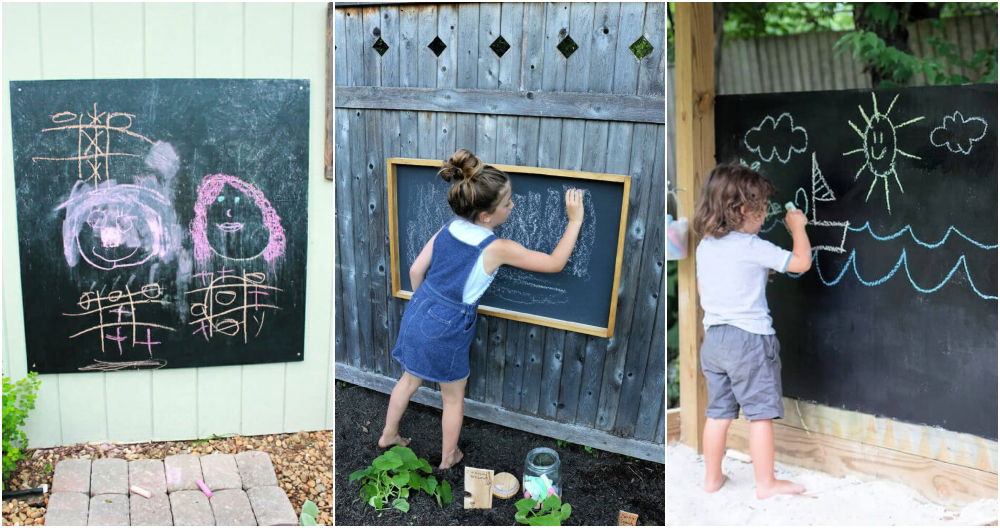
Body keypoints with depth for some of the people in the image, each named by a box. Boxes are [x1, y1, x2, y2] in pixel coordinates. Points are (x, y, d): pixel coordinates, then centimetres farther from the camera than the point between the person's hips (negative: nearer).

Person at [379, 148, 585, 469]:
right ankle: (448, 456, 39)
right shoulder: (498, 248, -23)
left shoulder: (448, 228, -5)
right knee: (453, 397, 20)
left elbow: (416, 270, 2)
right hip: (445, 333, -6)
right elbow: (555, 263, -15)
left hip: (416, 314, 6)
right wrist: (575, 220, -8)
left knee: (411, 379, 30)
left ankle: (388, 434, 48)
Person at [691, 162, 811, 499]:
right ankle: (766, 483, 9)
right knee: (761, 413, 2)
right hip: (749, 337, -7)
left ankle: (712, 477, 24)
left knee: (718, 412, 15)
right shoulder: (752, 247, -15)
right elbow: (801, 262, -12)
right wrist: (797, 227, 4)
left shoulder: (705, 246, 6)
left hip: (713, 337, 7)